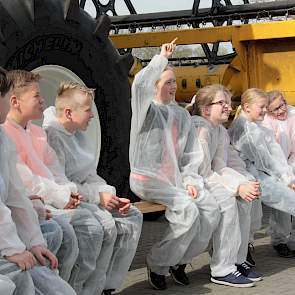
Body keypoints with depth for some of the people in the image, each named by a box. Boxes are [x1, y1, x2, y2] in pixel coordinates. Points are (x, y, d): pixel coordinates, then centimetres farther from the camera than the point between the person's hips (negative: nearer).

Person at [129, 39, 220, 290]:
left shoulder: (182, 115, 17)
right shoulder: (147, 110, -2)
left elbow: (192, 154, 17)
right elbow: (140, 84, -26)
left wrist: (190, 180, 2)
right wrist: (162, 59, -18)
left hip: (174, 179, 7)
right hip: (147, 178, -7)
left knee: (211, 208, -12)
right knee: (187, 210, -27)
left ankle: (179, 260, 4)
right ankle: (158, 264, -9)